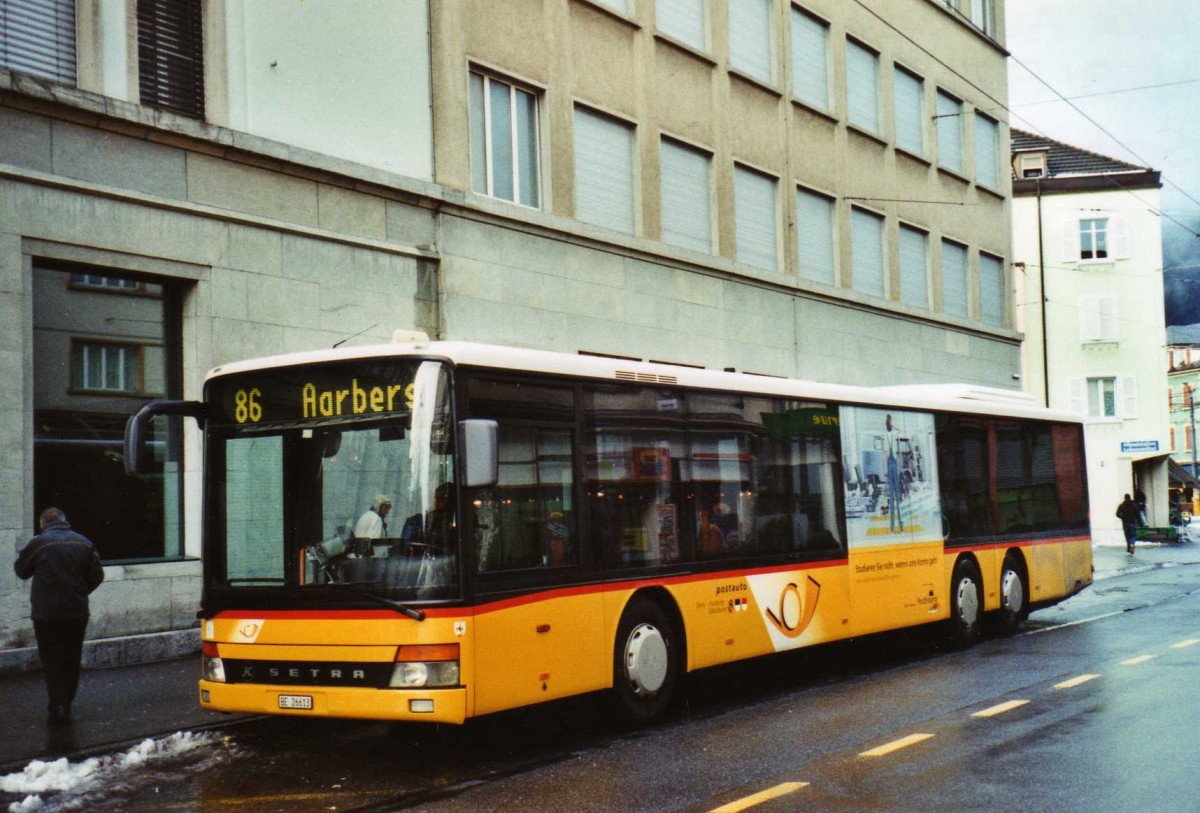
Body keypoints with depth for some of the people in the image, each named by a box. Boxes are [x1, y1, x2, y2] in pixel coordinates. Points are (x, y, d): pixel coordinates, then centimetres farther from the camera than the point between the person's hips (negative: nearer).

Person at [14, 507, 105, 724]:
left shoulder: (38, 543, -10)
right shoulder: (83, 543, 2)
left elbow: (21, 570, 4)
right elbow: (97, 575, 5)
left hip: (46, 614, -3)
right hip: (77, 613, 3)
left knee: (51, 661, 4)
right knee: (71, 661, 13)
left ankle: (57, 707, -2)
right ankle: (66, 706, 17)